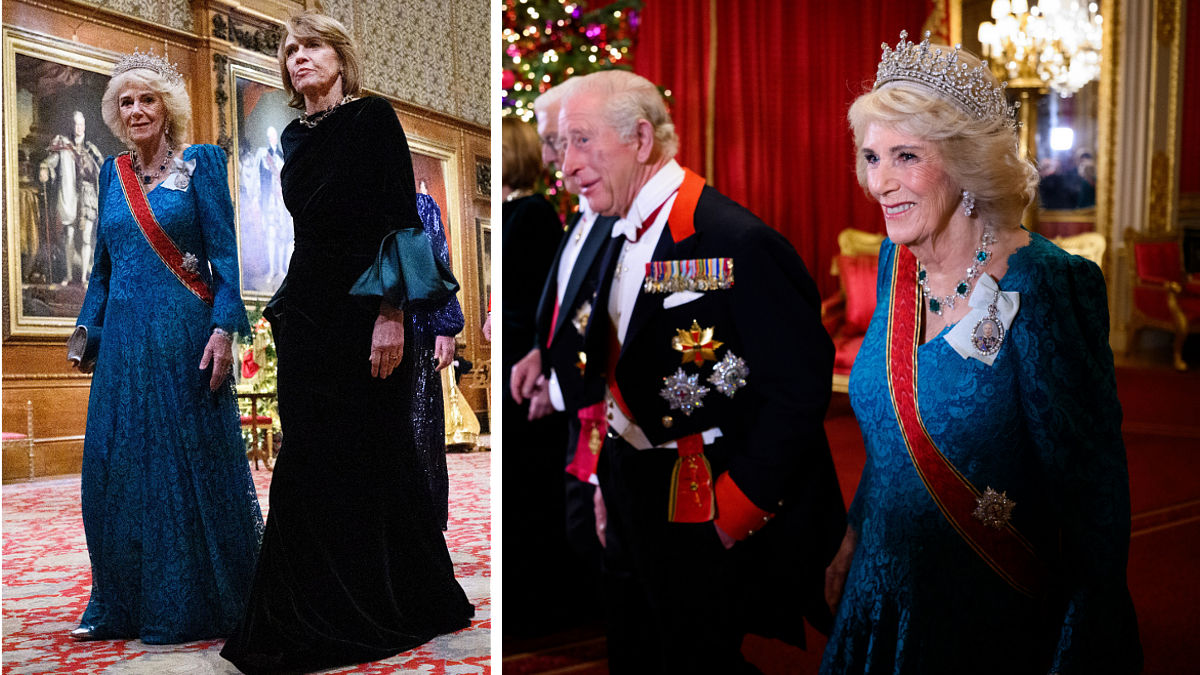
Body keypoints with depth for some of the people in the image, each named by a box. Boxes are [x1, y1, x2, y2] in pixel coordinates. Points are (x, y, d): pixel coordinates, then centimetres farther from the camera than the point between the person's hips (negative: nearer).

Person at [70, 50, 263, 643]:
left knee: (187, 463, -1)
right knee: (116, 468, 7)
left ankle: (188, 608, 11)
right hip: (124, 338, 5)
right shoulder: (112, 175, 14)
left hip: (182, 333, -5)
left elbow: (225, 254, -6)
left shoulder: (200, 164, 0)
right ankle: (121, 606, 19)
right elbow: (103, 265, 19)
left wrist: (223, 330, -16)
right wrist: (87, 329, 10)